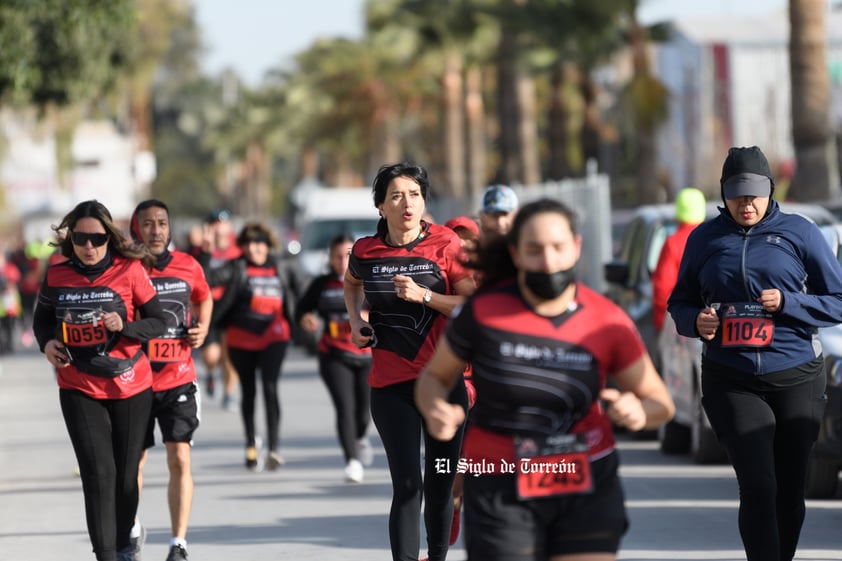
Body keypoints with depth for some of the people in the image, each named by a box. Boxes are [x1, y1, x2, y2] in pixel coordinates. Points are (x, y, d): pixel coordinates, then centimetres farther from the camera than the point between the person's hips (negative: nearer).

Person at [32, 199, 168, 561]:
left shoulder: (130, 270, -9)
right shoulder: (57, 276, -3)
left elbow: (158, 321, -4)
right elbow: (42, 316, 15)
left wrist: (123, 326, -22)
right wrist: (47, 342, -6)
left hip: (131, 386, 0)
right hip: (78, 389, 0)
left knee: (126, 474, 10)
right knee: (98, 472, -12)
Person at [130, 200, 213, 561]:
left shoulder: (187, 267, 1)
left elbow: (203, 298, 22)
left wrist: (202, 328, 5)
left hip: (178, 380, 1)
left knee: (180, 460, -8)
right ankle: (132, 530, 36)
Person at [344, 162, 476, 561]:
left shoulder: (445, 244, -5)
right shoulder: (365, 251, 1)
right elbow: (352, 282, 26)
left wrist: (424, 295, -19)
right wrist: (356, 321, 10)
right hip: (390, 384, 0)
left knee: (439, 486, 8)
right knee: (407, 486, -10)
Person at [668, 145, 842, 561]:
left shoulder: (799, 232, 2)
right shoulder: (704, 239, 7)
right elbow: (679, 302, 17)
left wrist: (787, 303, -13)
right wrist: (695, 320, -7)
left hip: (796, 379, 0)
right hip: (730, 382, 0)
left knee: (789, 489, 7)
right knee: (758, 487, -15)